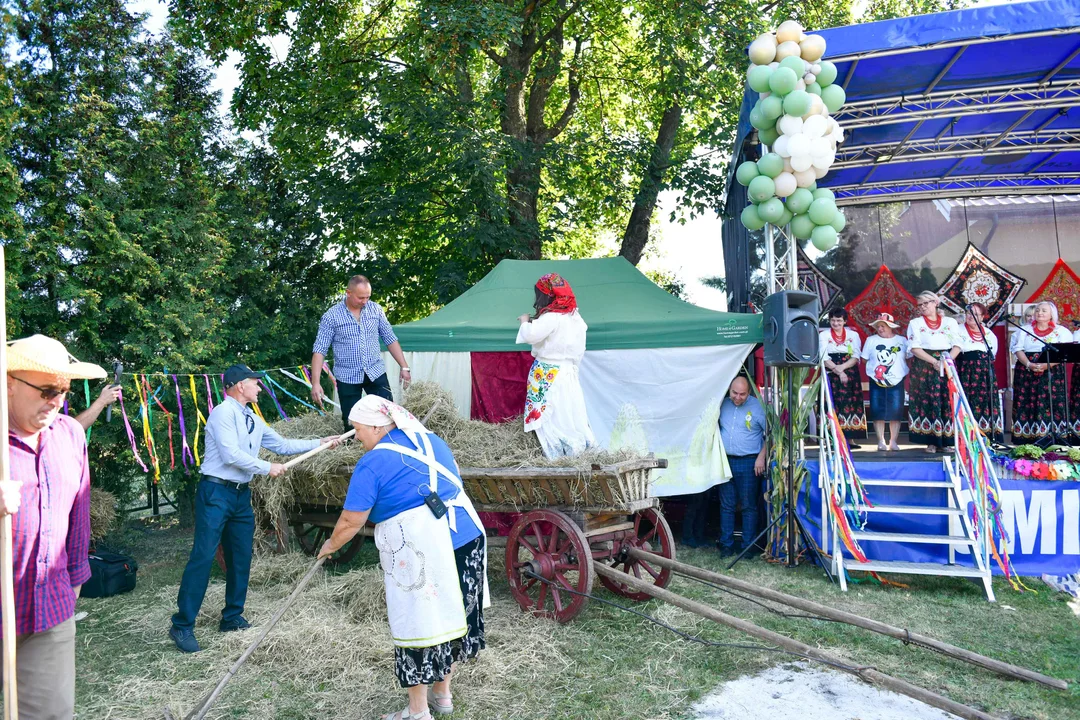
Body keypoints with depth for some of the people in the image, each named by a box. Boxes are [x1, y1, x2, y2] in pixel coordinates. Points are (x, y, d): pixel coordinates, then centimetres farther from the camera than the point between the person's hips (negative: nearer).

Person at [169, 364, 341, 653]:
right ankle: (182, 625, 0)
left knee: (241, 559, 11)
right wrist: (267, 468, -10)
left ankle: (232, 618, 23)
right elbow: (231, 455, -19)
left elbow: (283, 445, 20)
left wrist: (319, 443, 17)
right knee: (203, 557, -8)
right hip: (216, 492, -8)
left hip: (242, 494, 8)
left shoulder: (253, 420, 14)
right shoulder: (223, 412, -11)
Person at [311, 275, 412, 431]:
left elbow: (390, 339, 7)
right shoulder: (331, 316, -9)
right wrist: (315, 383, -18)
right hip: (347, 377, -2)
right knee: (351, 423, 5)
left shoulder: (376, 309, 1)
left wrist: (404, 367, 2)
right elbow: (319, 350, -10)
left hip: (376, 372, 2)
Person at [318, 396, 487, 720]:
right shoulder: (432, 440, 13)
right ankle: (442, 693, 36)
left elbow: (351, 521, -4)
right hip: (469, 537, 7)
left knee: (418, 624, 8)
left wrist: (330, 545, 14)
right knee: (453, 615, 19)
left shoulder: (373, 463, -7)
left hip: (422, 553, -7)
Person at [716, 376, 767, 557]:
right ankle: (726, 544, 14)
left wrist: (761, 457, -10)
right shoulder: (723, 405, 8)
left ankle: (748, 546, 10)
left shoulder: (757, 407, -6)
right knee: (726, 505, 7)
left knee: (749, 506, 2)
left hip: (749, 463, -4)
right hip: (726, 461, 4)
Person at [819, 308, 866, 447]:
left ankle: (849, 438, -2)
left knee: (851, 404, -4)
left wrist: (842, 367, -14)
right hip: (831, 376, -2)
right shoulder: (824, 335, 6)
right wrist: (838, 371, -15)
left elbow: (856, 357, 2)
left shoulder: (853, 335, 11)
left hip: (851, 375, 2)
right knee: (834, 405, -8)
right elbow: (824, 359, -3)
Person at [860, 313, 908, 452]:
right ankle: (881, 441, 7)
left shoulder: (902, 340, 6)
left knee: (896, 412, -2)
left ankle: (893, 441, 7)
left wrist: (903, 371, -3)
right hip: (876, 382, 0)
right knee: (878, 412, 0)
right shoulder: (871, 340, 6)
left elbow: (908, 358, 8)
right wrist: (872, 370, -2)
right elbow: (864, 359, 7)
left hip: (896, 382, 0)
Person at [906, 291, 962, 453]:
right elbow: (915, 348, -3)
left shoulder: (950, 322, 13)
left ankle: (947, 441, 3)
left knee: (948, 401, -2)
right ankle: (932, 442, -3)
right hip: (924, 367, -1)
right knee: (928, 401, -6)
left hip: (947, 366, 2)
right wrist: (934, 362, -14)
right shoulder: (915, 323, 8)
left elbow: (957, 345, 5)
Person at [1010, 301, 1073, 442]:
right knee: (1026, 403, -4)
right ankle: (1025, 436, -3)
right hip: (1026, 372, 1)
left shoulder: (1061, 331, 9)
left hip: (1052, 372, -1)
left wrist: (1046, 365, -17)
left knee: (1051, 403, -8)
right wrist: (1029, 364, -14)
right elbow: (1018, 349, 3)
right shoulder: (1025, 330, 14)